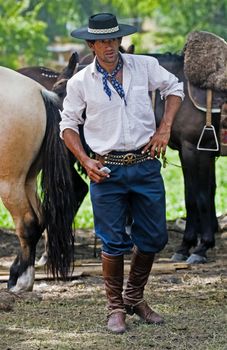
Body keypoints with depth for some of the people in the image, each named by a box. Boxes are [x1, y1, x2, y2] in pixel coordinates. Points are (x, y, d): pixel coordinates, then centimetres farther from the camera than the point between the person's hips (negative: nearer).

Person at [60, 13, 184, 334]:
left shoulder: (145, 66, 2)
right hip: (107, 171, -2)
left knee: (153, 238, 8)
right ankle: (116, 308, 14)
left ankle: (135, 298, 27)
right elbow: (68, 125, 6)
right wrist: (86, 162, -6)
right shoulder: (80, 82, -1)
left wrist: (165, 128, 4)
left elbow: (174, 88, 16)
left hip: (146, 166, 2)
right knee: (114, 243, 0)